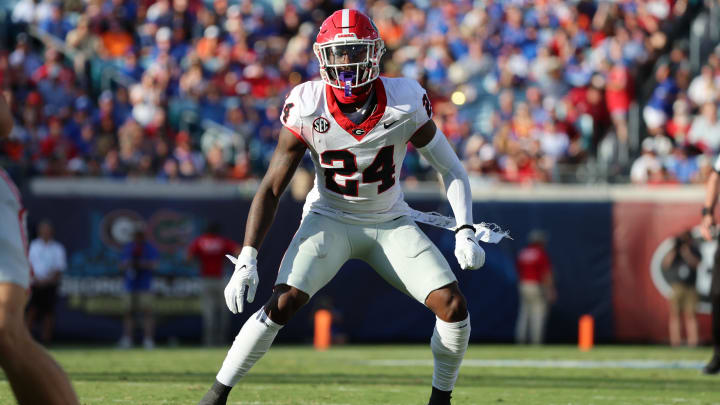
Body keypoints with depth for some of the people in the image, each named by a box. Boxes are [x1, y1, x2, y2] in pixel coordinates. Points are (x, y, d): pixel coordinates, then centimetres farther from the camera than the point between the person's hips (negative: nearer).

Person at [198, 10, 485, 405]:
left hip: (390, 223, 2)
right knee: (283, 302, -24)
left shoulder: (405, 103, -18)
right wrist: (247, 259, -23)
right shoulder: (306, 109, -19)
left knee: (453, 306, -14)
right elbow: (271, 188, -14)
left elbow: (451, 171, -5)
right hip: (330, 219, -2)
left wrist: (465, 233, -17)